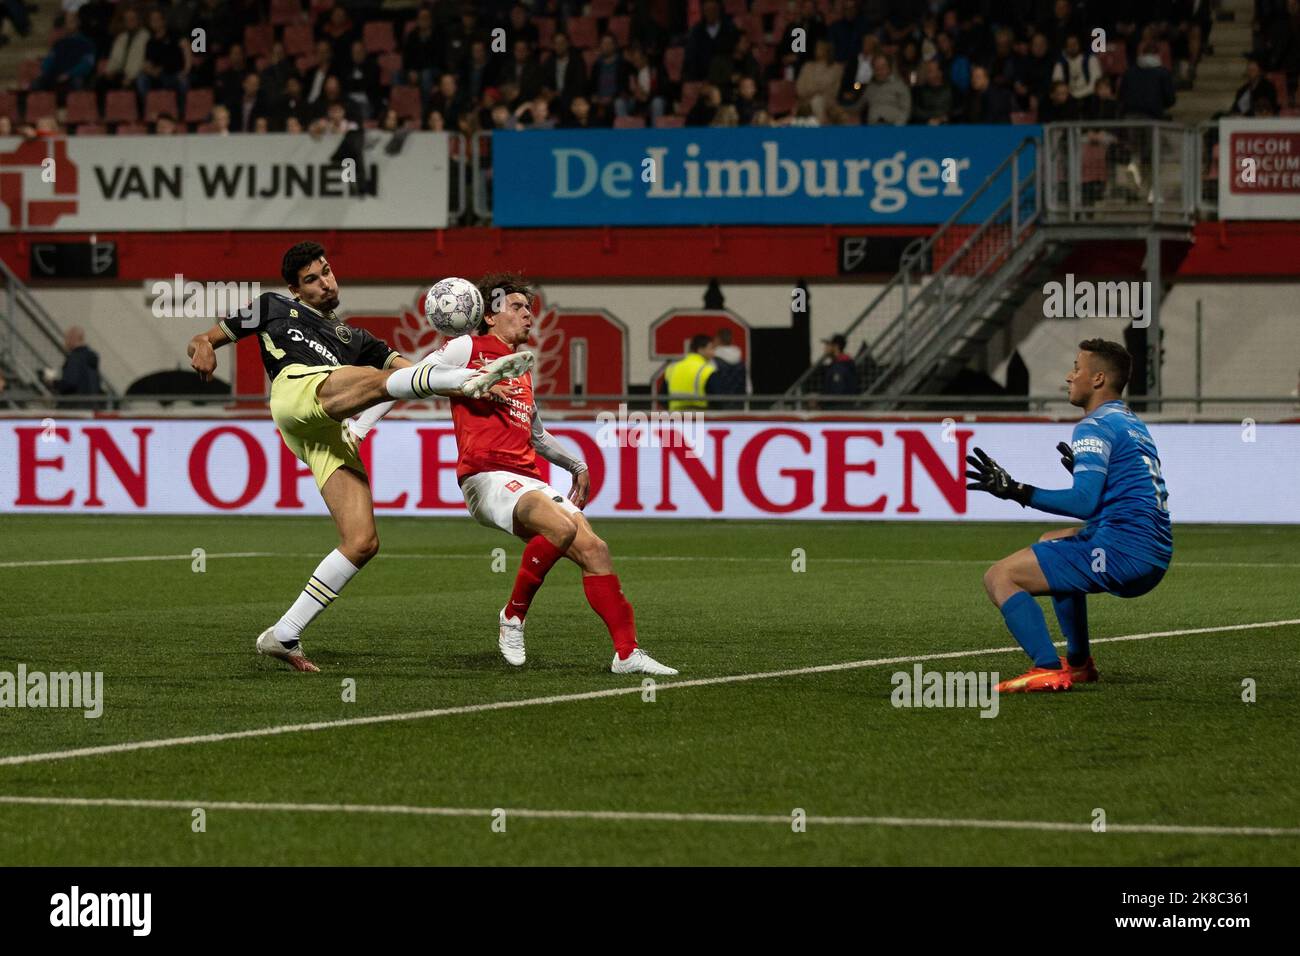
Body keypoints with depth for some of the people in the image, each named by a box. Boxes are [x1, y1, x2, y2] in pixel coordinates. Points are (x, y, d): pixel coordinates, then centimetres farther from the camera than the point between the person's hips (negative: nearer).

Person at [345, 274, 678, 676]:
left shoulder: (523, 367, 26)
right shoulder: (466, 349, 4)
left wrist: (576, 465, 29)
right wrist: (358, 428, -4)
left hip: (529, 482, 8)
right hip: (487, 478, -8)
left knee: (594, 549, -9)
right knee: (563, 526, -32)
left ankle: (627, 652, -8)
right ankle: (513, 616, -15)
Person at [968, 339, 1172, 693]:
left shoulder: (1095, 428, -10)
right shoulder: (1132, 424, 19)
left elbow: (1084, 503, -22)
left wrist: (1016, 491, -19)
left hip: (1121, 553, -10)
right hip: (1155, 557, 10)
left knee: (1000, 578, -11)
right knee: (1051, 543, 37)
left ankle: (1048, 669, -25)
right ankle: (1078, 663, 35)